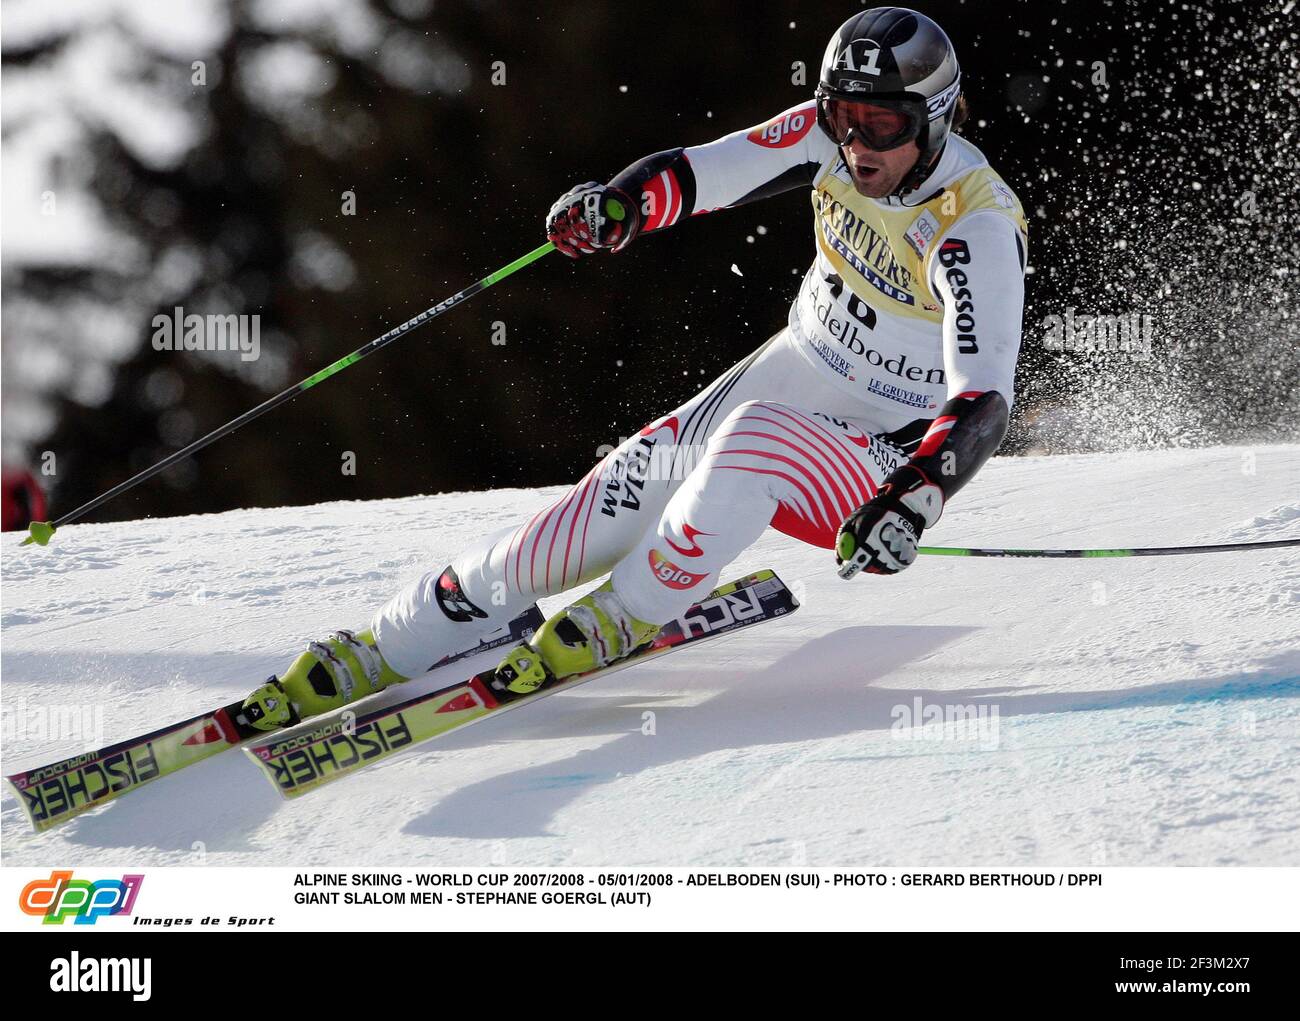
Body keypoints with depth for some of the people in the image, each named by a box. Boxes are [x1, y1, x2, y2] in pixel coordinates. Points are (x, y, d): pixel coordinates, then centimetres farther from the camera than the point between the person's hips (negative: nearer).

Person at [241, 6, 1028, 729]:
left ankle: (627, 616, -20)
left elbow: (985, 403, -35)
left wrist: (914, 502, -51)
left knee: (752, 439, -38)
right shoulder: (834, 134, -9)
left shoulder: (979, 229, -27)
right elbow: (701, 172, -2)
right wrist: (622, 203, -24)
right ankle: (378, 656, 2)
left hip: (892, 460, -6)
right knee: (596, 522, -7)